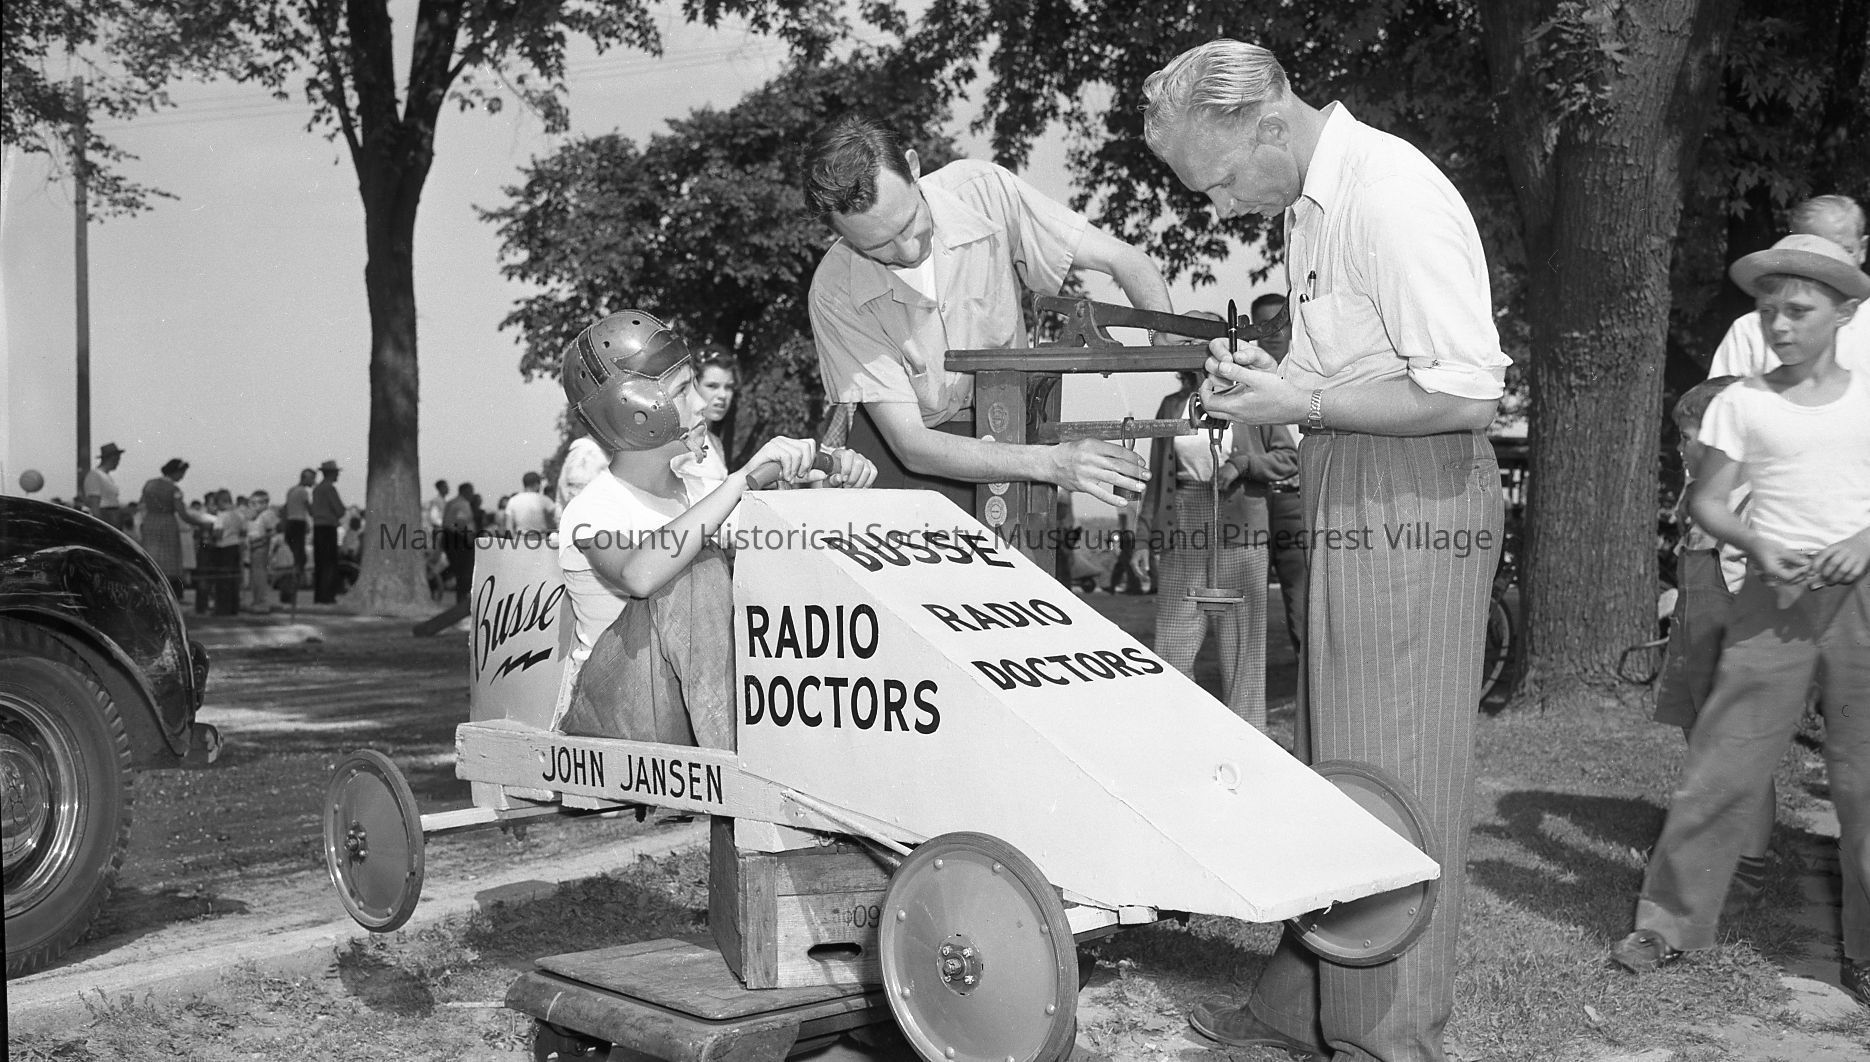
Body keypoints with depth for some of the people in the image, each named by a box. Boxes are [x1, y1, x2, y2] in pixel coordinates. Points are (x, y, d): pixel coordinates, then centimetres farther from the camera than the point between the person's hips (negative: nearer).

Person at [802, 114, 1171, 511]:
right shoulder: (835, 294, -23)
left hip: (1005, 427, 1)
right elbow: (910, 444, -26)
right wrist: (1051, 462, -38)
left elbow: (1127, 261, -13)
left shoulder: (983, 191, -18)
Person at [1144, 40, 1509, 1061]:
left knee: (1395, 780, -1)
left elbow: (1466, 394, -22)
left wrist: (1296, 401, -16)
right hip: (1352, 506, 9)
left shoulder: (1392, 195, -17)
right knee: (1336, 769, 15)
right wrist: (1266, 376, 4)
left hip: (1414, 506, -9)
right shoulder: (1310, 200, 12)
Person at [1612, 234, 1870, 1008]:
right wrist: (1755, 543, -15)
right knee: (1722, 764, -2)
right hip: (1773, 595, -1)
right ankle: (1671, 921, 11)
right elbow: (1707, 499, 3)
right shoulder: (1741, 402, 2)